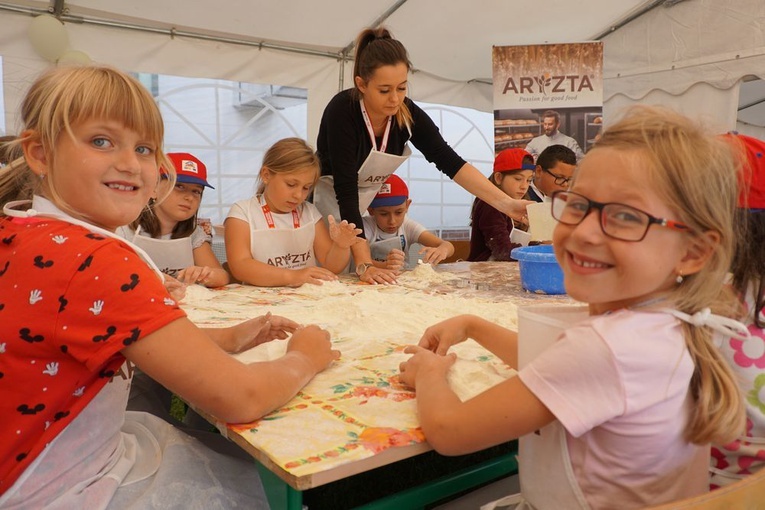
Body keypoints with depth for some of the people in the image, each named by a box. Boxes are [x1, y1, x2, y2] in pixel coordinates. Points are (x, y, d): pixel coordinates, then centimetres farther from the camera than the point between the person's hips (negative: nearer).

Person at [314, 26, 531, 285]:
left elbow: (449, 162, -18)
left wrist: (506, 203, -30)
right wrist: (364, 264, -39)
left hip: (365, 211, 5)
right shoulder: (342, 111, -29)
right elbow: (346, 191, -33)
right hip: (328, 207, -4)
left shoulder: (408, 114, -15)